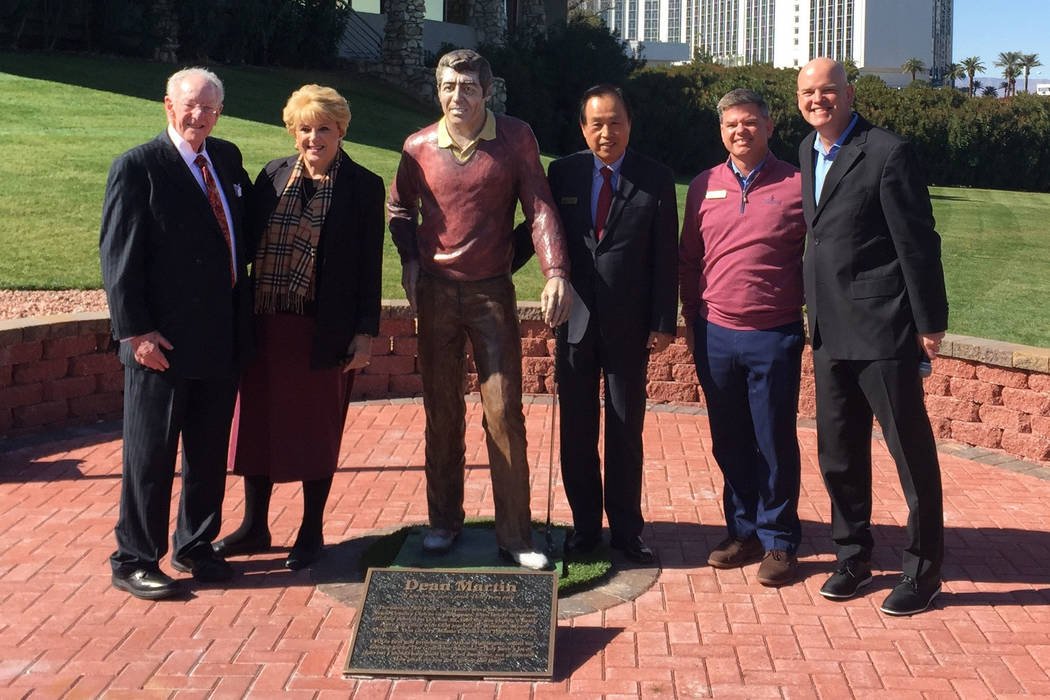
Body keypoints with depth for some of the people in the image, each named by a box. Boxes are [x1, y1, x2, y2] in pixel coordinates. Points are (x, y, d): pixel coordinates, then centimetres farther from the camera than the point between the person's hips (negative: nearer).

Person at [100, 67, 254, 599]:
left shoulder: (228, 158, 10)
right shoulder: (137, 167, -8)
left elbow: (243, 229, 22)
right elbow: (118, 256, -10)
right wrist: (136, 331, -16)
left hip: (223, 336, 6)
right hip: (162, 341, -6)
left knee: (210, 451, 15)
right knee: (150, 454, 3)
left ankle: (196, 545, 31)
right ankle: (134, 560, 17)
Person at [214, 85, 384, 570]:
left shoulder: (363, 186, -3)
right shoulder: (273, 175, 7)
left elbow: (370, 266, -4)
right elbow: (248, 243, 9)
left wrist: (365, 332, -7)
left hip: (325, 331, -4)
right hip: (267, 326, 4)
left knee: (317, 433, 8)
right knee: (257, 425, 12)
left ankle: (311, 533, 24)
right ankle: (254, 526, 29)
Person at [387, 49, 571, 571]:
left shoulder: (516, 139, -3)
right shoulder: (418, 147, 2)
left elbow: (539, 208, -7)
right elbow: (399, 207, 17)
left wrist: (555, 272, -20)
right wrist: (410, 261, 1)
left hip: (492, 293, -2)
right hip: (435, 292, 2)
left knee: (504, 414, -2)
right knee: (441, 413, 9)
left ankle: (515, 536, 7)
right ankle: (444, 522, 23)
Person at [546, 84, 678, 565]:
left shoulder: (656, 179, -1)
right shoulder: (563, 173, 4)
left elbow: (665, 256, -2)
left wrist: (664, 322, -6)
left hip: (628, 325, -2)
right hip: (575, 321, 2)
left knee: (626, 431, 7)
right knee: (576, 431, 9)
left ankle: (626, 529, 21)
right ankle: (584, 526, 24)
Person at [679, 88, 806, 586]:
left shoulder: (797, 185, -2)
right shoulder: (703, 188, 9)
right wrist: (690, 319, 10)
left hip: (774, 337, -3)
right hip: (716, 335, 4)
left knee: (775, 443, 3)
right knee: (729, 443, 12)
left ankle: (779, 540, 17)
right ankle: (743, 532, 26)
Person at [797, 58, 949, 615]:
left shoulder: (887, 152, -10)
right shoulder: (808, 152, 12)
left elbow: (918, 242, -11)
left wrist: (930, 322, -12)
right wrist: (810, 306, 14)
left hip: (882, 328, -7)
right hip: (829, 330, 7)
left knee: (911, 451, 3)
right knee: (838, 453, 14)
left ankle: (923, 571, 16)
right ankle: (853, 556, 30)